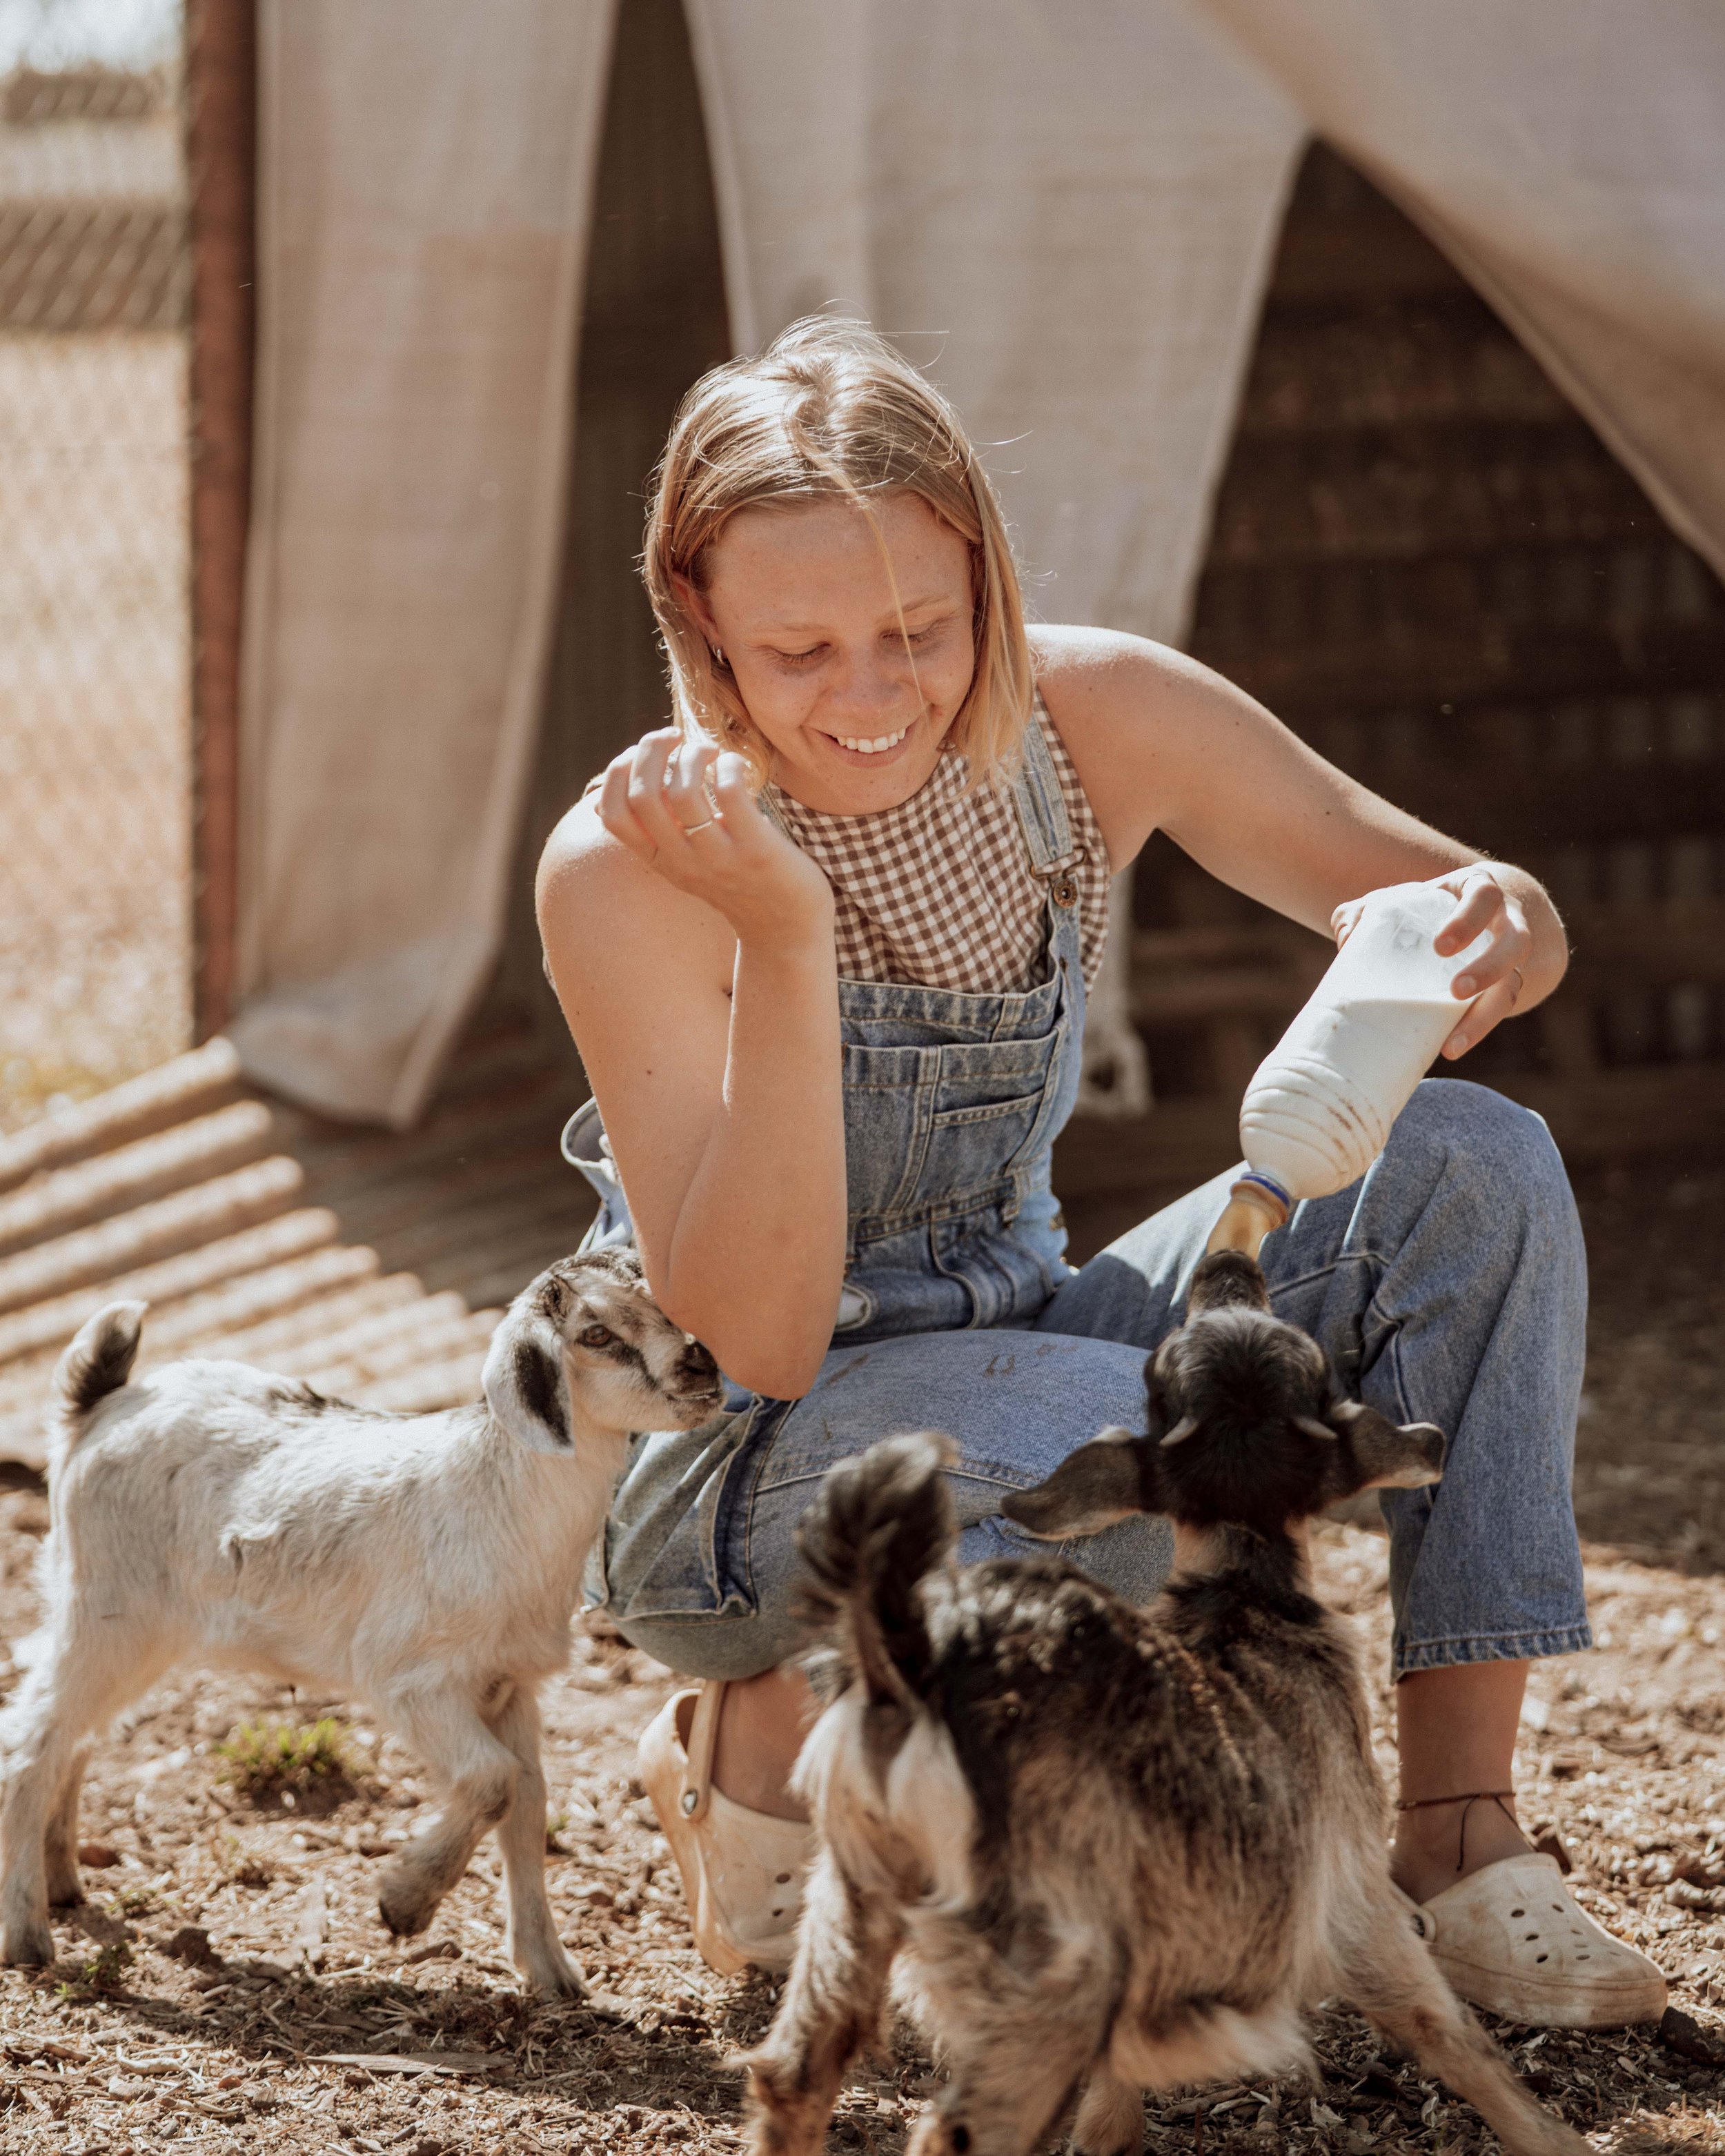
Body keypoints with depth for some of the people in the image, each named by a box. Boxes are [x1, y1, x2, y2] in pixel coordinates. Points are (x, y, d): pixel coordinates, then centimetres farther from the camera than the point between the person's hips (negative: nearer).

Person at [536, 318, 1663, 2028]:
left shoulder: (1092, 720, -11)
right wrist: (786, 938, -37)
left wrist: (1485, 934, -31)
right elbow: (759, 1341, -26)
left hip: (1012, 1344, 5)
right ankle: (757, 1742, -7)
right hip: (740, 1481, -5)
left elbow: (1500, 918, -5)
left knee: (1472, 1169, -16)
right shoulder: (631, 863, -23)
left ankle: (1460, 1847, -13)